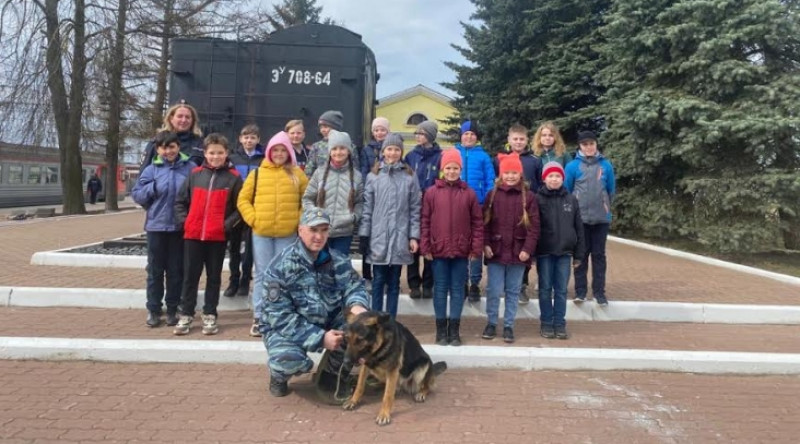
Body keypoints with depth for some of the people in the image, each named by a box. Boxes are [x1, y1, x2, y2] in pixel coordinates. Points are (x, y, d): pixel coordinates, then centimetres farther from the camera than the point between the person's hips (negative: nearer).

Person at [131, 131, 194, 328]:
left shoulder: (190, 168, -1)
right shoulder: (151, 169, 2)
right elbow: (136, 194, 4)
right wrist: (153, 188, -12)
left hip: (180, 227, -1)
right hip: (156, 226, 1)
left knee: (176, 270, 8)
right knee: (155, 270, 8)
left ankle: (172, 310, 20)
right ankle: (153, 310, 18)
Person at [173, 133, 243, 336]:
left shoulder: (233, 177, -1)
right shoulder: (195, 174, 5)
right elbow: (180, 201, 11)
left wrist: (227, 224, -10)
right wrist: (184, 221, 1)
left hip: (218, 237, -2)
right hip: (193, 234, 2)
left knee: (214, 276, 8)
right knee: (190, 276, 8)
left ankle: (209, 316, 17)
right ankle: (186, 315, 17)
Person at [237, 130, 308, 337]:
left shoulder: (297, 174, 5)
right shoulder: (257, 173, 6)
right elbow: (243, 199, 7)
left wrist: (299, 220, -2)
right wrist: (253, 219, -4)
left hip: (288, 234, 0)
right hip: (261, 233, 1)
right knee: (262, 275, 6)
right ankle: (258, 318, 14)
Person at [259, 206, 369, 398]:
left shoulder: (338, 261, -5)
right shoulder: (281, 266, -21)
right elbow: (280, 316, -23)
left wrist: (357, 306, -36)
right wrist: (320, 338, -31)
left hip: (328, 322, 4)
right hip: (285, 327, -4)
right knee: (291, 359, -35)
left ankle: (331, 373, 6)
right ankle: (279, 374, 6)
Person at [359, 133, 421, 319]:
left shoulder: (409, 177, 3)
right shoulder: (373, 176, 4)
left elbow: (415, 209, 3)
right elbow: (367, 208, 3)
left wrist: (414, 236, -2)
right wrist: (363, 235, -1)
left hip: (400, 238, 0)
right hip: (378, 238, 0)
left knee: (394, 282, 9)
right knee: (378, 281, 6)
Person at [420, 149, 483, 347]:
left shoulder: (469, 193, 2)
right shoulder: (431, 192, 0)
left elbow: (477, 223, 3)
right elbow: (425, 221, 1)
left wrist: (476, 248, -3)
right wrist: (425, 247, -4)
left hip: (461, 250, 1)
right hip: (438, 249, 0)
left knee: (457, 289, 7)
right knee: (440, 289, 7)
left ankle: (454, 329, 16)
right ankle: (441, 329, 17)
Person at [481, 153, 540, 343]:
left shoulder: (528, 197, 1)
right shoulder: (493, 194, 4)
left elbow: (533, 226, -2)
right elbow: (485, 221, 2)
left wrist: (528, 249, -9)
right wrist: (485, 244, -6)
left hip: (518, 252, 0)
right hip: (496, 250, 0)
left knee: (513, 291, 9)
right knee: (494, 290, 4)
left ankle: (508, 326, 19)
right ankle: (491, 323, 20)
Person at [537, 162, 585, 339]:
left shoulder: (571, 200, 5)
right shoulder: (538, 199, -2)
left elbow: (578, 228, 7)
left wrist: (578, 254, 5)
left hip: (564, 252, 2)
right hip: (544, 252, -2)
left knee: (561, 290, 7)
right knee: (545, 289, 6)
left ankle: (560, 324, 16)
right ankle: (546, 323, 16)